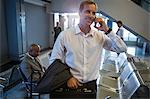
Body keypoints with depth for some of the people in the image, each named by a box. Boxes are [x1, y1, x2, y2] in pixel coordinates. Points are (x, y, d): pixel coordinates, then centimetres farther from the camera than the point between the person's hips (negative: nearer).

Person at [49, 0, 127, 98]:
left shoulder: (100, 36, -2)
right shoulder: (65, 35, -8)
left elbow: (122, 49, -5)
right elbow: (54, 61, -4)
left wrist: (107, 30, -12)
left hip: (91, 84, 3)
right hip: (71, 84, -2)